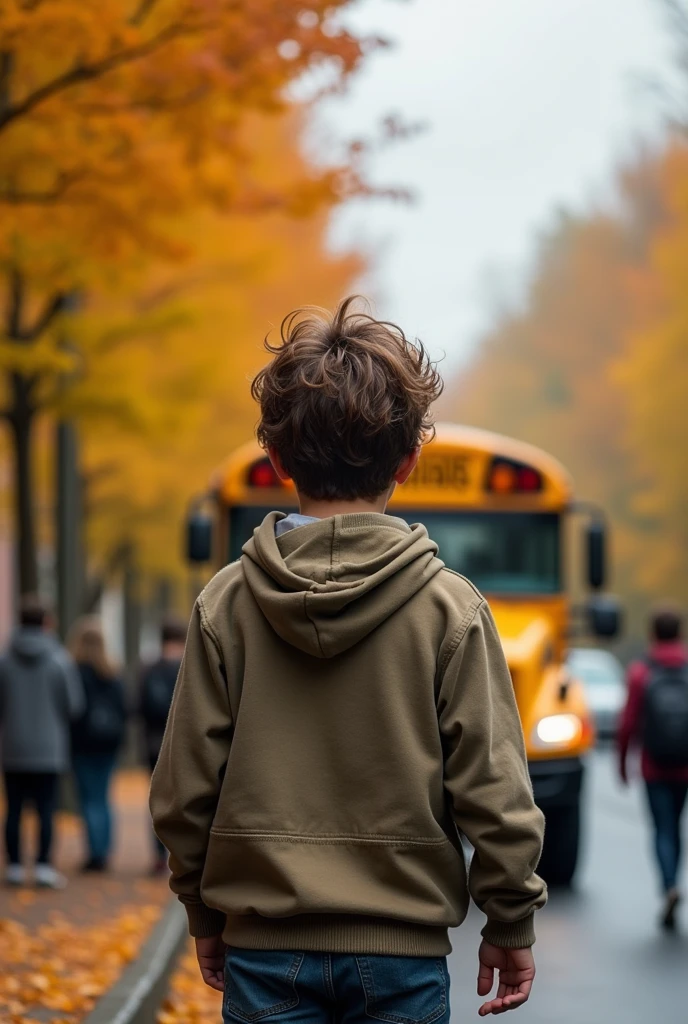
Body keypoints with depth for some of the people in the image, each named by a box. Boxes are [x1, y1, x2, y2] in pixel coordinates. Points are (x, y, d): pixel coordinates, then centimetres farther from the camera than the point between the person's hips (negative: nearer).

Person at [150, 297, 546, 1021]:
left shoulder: (225, 603, -3)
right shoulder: (450, 607, -7)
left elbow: (182, 790, 0)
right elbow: (492, 790, -7)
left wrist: (205, 915, 14)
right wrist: (511, 922, 6)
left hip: (264, 947, 1)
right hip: (404, 951, -1)